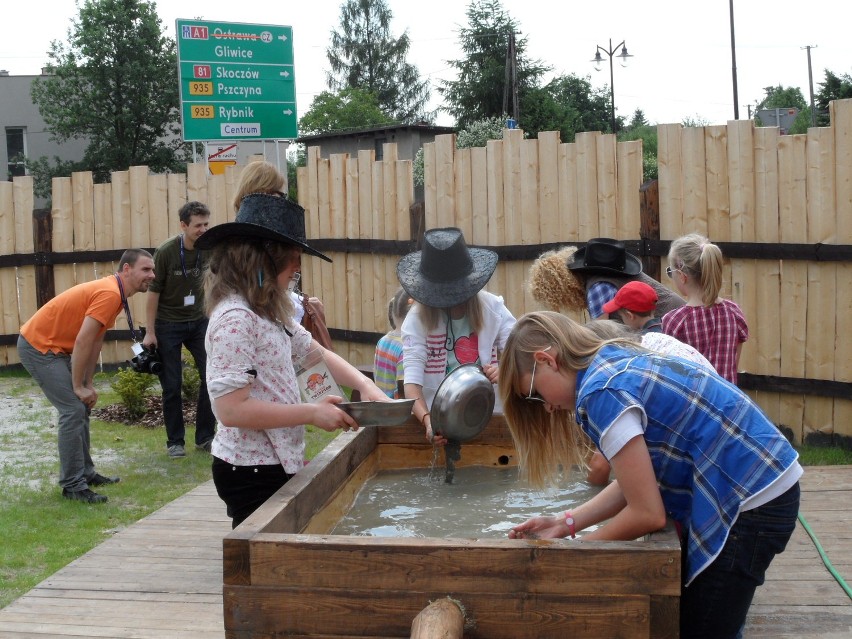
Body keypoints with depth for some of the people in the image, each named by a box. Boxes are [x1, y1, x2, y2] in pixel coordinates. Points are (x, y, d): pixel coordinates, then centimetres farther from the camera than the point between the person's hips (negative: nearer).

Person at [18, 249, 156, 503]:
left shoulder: (114, 293, 8)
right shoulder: (109, 294, -24)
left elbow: (95, 341, 12)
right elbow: (82, 342, -27)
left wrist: (88, 383, 9)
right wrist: (79, 387, -19)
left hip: (54, 347, 11)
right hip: (37, 346, -11)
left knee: (81, 407, 15)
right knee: (73, 410, -13)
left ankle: (85, 472, 24)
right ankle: (72, 485, -9)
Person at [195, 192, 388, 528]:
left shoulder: (268, 314, 10)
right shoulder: (234, 320, -20)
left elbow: (317, 354, 18)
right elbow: (231, 409, -26)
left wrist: (365, 385, 2)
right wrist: (312, 413, -21)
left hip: (275, 464, 10)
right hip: (252, 473, -10)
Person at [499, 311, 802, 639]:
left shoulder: (601, 391, -20)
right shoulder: (619, 363, 9)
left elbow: (647, 514, -18)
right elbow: (637, 484, 10)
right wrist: (565, 523, 6)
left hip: (750, 503, -9)